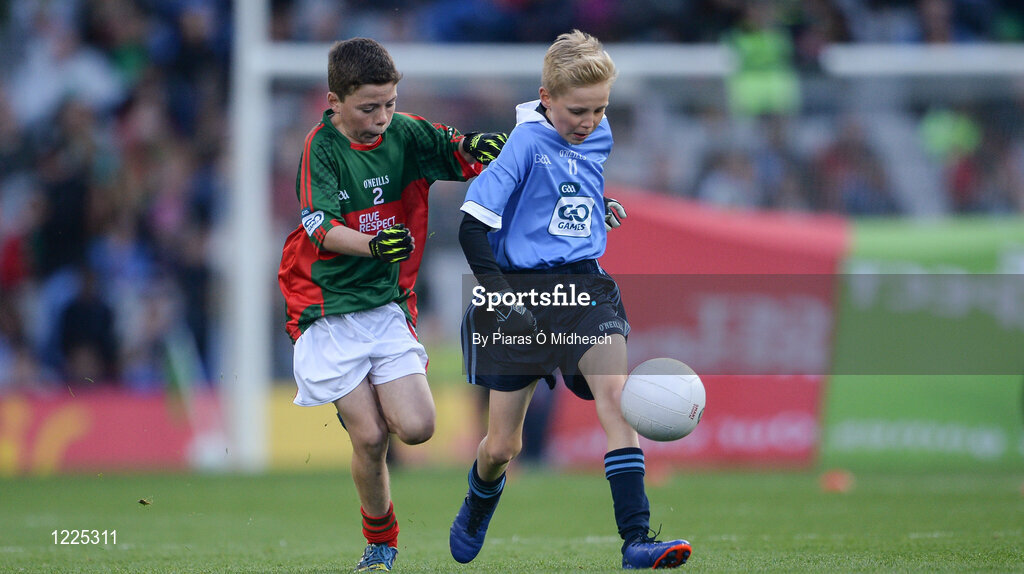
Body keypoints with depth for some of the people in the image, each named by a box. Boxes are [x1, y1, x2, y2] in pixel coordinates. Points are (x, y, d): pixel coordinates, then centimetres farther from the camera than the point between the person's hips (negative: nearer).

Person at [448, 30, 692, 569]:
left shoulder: (599, 137, 7)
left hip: (584, 284, 4)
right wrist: (500, 292, -19)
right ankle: (477, 508, 41)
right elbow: (473, 227, -14)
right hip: (520, 290, -4)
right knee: (502, 447, 5)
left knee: (614, 391, -23)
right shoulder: (525, 142, -12)